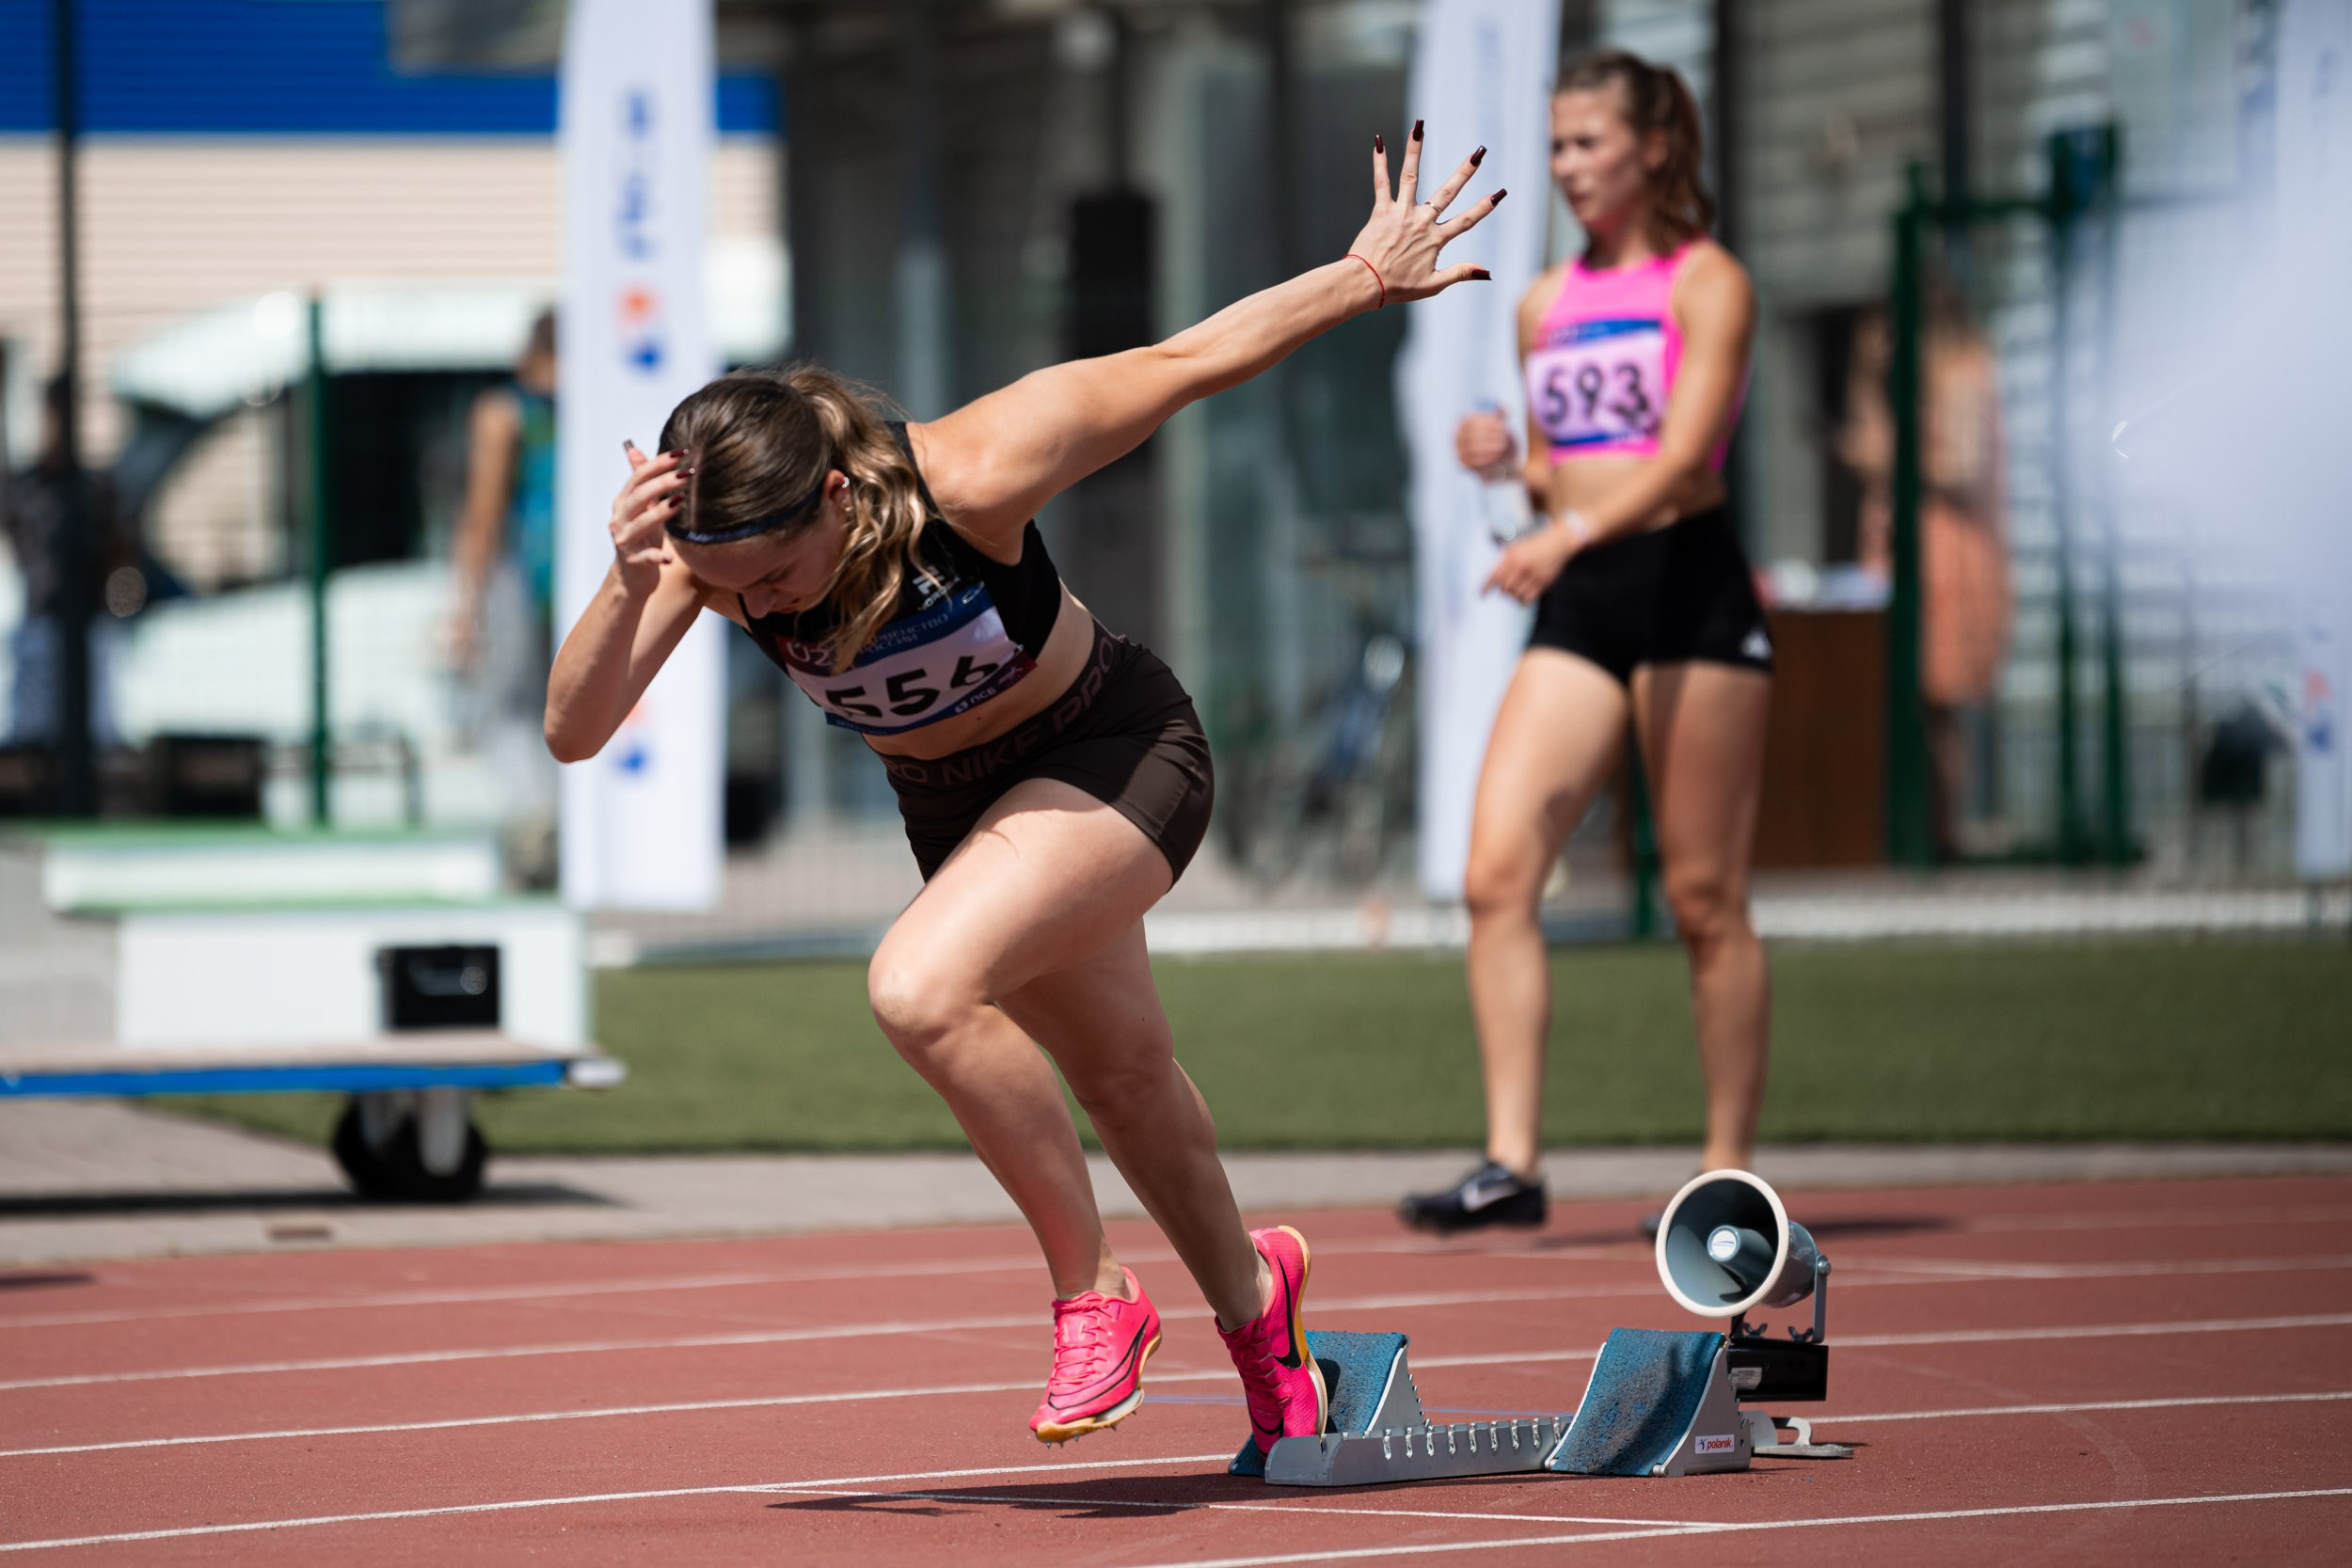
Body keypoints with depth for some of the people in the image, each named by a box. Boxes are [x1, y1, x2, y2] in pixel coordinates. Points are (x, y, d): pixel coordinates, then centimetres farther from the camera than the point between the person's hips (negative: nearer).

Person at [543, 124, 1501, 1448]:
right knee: (1119, 1071, 24)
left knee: (921, 987, -30)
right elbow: (575, 734, -34)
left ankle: (1094, 1293, -11)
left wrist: (1368, 278, -14)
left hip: (1116, 751, -6)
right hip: (954, 798, 6)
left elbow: (1179, 365, -23)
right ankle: (1249, 1295, 54)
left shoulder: (967, 480, -36)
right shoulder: (702, 545, -25)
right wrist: (628, 590, -52)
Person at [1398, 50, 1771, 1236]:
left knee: (1703, 897, -1)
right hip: (1575, 606, 6)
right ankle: (1511, 1162, -11)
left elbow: (1684, 452, -16)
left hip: (1686, 586, -6)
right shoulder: (1545, 305, 16)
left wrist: (1566, 532, -30)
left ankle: (1729, 1169, 8)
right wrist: (1502, 459, 0)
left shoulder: (1706, 283, -2)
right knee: (1495, 874, -10)